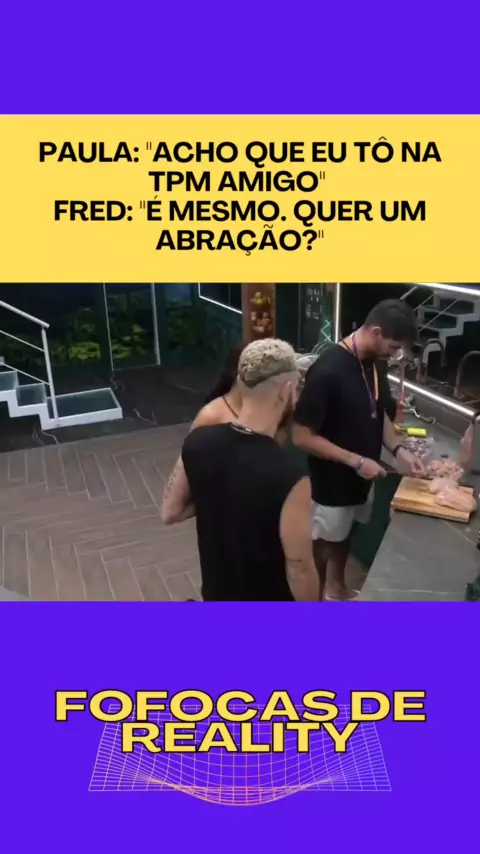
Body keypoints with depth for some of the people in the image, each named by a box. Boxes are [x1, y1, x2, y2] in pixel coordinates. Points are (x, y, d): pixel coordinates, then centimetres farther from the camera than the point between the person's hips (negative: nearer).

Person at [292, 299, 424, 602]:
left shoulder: (377, 362, -4)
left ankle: (337, 588, 50)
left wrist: (398, 450, -7)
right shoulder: (328, 370, -29)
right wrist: (357, 461, -25)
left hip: (361, 478, 8)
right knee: (324, 545, 13)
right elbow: (302, 437, -26)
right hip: (332, 482, -7)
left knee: (344, 534, 27)